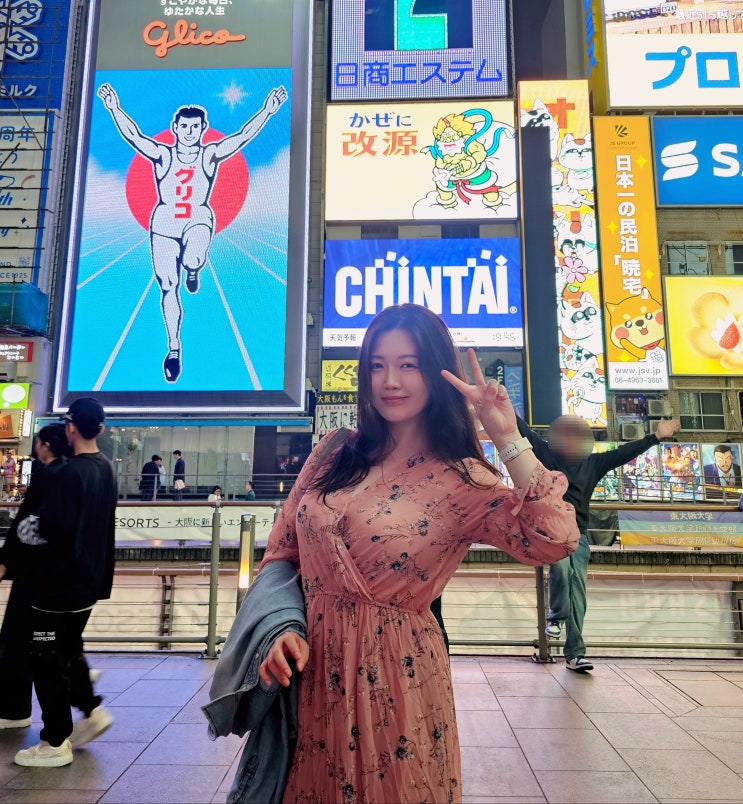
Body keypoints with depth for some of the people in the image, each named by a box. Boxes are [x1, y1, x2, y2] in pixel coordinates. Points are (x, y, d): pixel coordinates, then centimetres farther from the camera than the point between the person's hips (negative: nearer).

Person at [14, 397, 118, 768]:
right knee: (69, 650, 24)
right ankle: (92, 710, 27)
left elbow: (55, 526, -24)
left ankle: (55, 742, 16)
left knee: (48, 660, 5)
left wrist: (34, 521, -4)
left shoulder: (70, 473, -22)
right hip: (89, 578, 8)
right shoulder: (107, 469, 4)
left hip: (58, 582, -8)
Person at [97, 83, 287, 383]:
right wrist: (115, 109, -18)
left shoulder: (210, 155, 2)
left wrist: (266, 111, -16)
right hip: (164, 222, 1)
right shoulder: (162, 155, 4)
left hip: (198, 219, -1)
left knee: (193, 260, -35)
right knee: (167, 287, -2)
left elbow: (242, 137, -7)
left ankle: (193, 271, 7)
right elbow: (133, 136, -6)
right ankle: (174, 348, 13)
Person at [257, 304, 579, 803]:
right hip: (311, 674, 4)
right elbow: (282, 555, 4)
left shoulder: (461, 480, -10)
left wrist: (508, 439, -25)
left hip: (394, 677, -3)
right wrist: (281, 630, -10)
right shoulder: (332, 455, 0)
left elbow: (553, 541, -24)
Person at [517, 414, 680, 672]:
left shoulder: (593, 463, 11)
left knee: (578, 593, -1)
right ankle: (556, 616, -9)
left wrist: (656, 437, 11)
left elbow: (625, 452, 13)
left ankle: (574, 654, 4)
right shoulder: (546, 453, 4)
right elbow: (523, 429, 1)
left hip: (579, 534, 3)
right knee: (560, 564, -33)